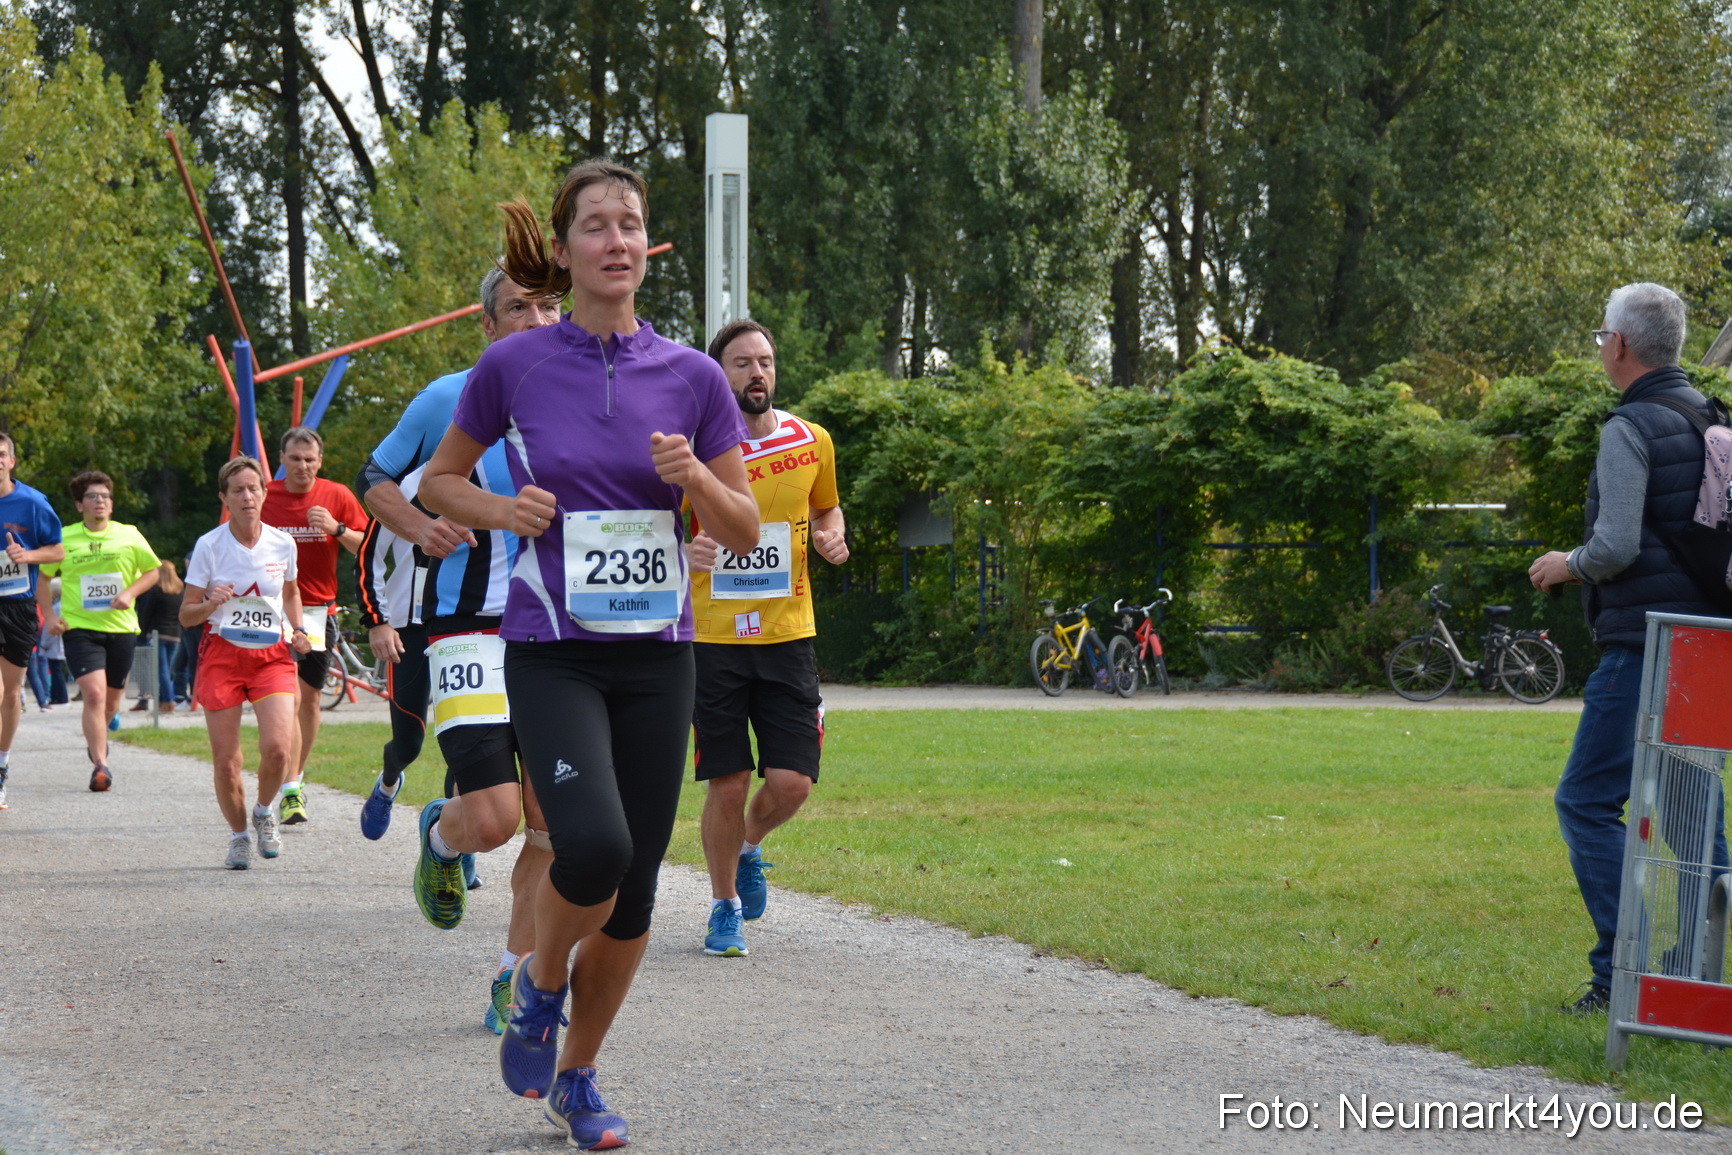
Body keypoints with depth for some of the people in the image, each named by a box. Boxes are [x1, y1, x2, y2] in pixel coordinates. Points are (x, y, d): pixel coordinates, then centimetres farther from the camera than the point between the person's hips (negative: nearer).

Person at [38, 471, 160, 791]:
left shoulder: (129, 536, 2)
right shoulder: (64, 538, 0)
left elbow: (153, 570, 12)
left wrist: (129, 593, -5)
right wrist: (49, 615, 0)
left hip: (121, 626, 2)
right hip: (80, 627, -2)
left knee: (112, 699, 13)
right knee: (94, 694, -19)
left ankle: (95, 737, 46)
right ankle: (100, 765, -17)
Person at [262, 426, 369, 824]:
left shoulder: (338, 496, 2)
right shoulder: (264, 498, -1)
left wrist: (336, 529, -16)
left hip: (319, 609, 2)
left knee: (309, 698, 10)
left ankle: (296, 777, 27)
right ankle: (291, 791, -19)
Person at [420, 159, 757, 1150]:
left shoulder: (693, 377, 1)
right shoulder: (513, 367, -3)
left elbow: (744, 531, 6)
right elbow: (440, 482, 10)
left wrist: (695, 475, -14)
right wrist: (505, 510, -9)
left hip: (657, 656, 3)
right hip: (553, 653, -3)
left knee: (635, 891, 3)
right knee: (594, 845, -25)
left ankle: (577, 1074, 24)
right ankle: (541, 983, 6)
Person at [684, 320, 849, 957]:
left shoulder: (812, 442, 5)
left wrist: (833, 536, 1)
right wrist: (685, 551, -18)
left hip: (787, 635, 2)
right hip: (712, 637, -2)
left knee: (792, 782, -5)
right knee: (727, 785, -3)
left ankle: (750, 848, 29)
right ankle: (725, 906, 18)